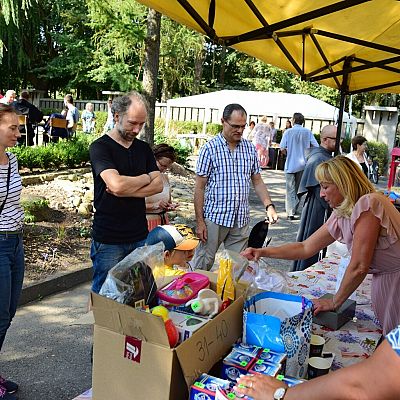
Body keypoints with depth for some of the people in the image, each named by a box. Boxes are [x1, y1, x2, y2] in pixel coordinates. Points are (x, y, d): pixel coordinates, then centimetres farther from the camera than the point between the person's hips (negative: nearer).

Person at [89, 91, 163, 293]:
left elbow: (158, 185, 1)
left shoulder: (143, 148, 11)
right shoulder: (100, 147, -7)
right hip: (109, 240, -5)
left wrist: (126, 191, -14)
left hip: (140, 236, 5)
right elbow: (116, 184, -23)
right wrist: (145, 178, -5)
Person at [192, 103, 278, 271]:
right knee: (202, 265, 2)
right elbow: (200, 187, -5)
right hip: (214, 218, -4)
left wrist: (269, 206, -2)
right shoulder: (210, 148, -5)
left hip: (241, 220, 4)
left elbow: (257, 182, 14)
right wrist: (199, 222, -9)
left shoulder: (249, 148, 8)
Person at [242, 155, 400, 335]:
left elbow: (359, 267, -22)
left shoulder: (367, 204, -23)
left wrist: (334, 302, -9)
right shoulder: (341, 215, 3)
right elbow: (306, 248, 8)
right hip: (383, 282, 7)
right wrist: (263, 252, 1)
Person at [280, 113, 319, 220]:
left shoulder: (288, 132, -6)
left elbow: (282, 149, -13)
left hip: (290, 165, -2)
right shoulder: (308, 132, 0)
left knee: (290, 190, 1)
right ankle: (294, 209, 27)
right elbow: (316, 147, -5)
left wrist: (289, 154, 7)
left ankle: (291, 213, -6)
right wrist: (306, 152, 12)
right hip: (303, 164, 3)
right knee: (299, 189, 17)